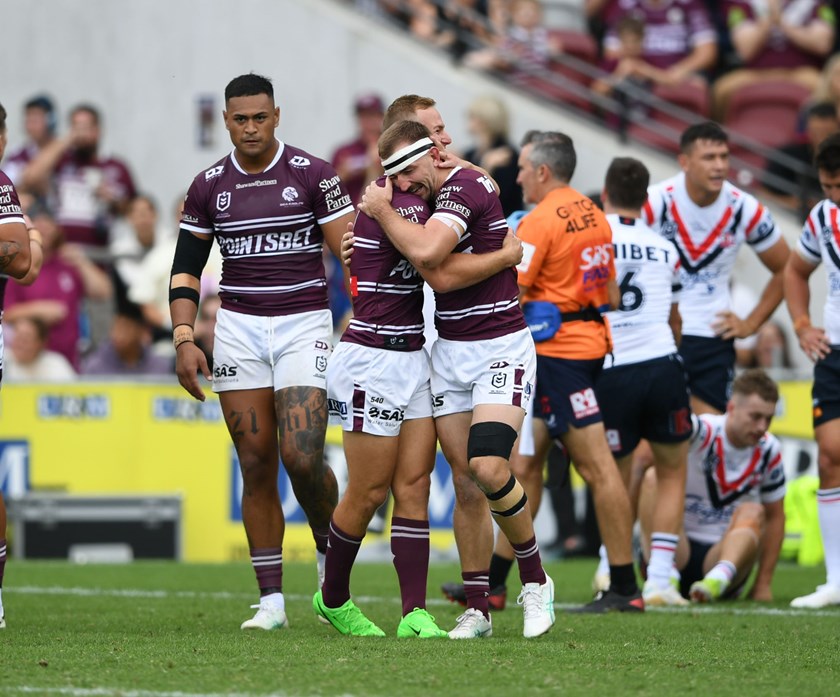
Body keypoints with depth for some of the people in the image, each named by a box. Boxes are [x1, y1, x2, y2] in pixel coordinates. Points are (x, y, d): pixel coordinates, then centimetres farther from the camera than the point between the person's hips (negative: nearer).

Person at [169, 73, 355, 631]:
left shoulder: (312, 174, -3)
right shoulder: (209, 186, 7)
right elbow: (186, 269, 12)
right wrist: (184, 339, 1)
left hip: (304, 325, -3)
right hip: (239, 328, 3)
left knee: (302, 456, -16)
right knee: (256, 466, 0)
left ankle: (332, 552, 13)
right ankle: (271, 600, 3)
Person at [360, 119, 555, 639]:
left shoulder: (464, 187, -15)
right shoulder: (439, 195, 11)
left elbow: (425, 252, -29)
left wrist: (381, 210, -13)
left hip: (500, 348, -8)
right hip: (450, 351, 8)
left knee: (488, 468, -22)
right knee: (465, 484, 2)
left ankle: (535, 578, -3)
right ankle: (477, 610, 4)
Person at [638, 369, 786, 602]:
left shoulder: (769, 451, 2)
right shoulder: (703, 432, -10)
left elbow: (774, 517, 12)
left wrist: (763, 583, 7)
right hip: (680, 550, -2)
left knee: (752, 513, -25)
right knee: (654, 478, -25)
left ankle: (719, 578, -51)